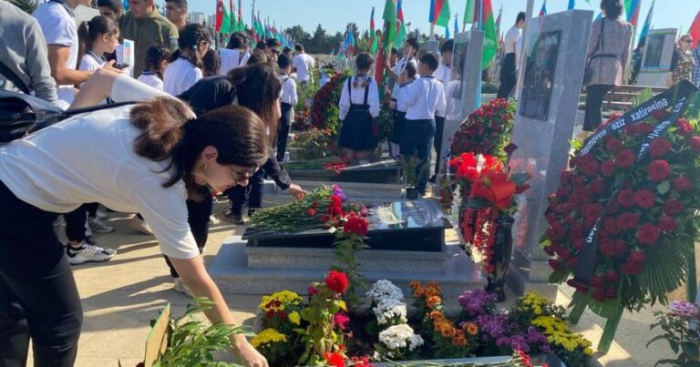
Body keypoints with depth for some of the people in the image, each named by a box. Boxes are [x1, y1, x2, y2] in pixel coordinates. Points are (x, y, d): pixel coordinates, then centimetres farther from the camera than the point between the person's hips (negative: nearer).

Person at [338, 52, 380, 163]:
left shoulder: (349, 81, -4)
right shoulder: (371, 82, -13)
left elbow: (343, 103, -2)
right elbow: (374, 105, -14)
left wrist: (343, 117, 12)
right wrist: (373, 116, 6)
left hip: (351, 117, 2)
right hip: (365, 118, -2)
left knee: (350, 149, 14)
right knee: (361, 150, 12)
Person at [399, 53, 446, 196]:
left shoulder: (419, 82, -14)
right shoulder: (439, 85, 4)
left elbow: (408, 101, -15)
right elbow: (441, 107, 11)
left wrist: (403, 85, -7)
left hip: (414, 123, -5)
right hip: (430, 123, 6)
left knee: (407, 153, 5)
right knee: (424, 156, 10)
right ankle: (421, 186, 15)